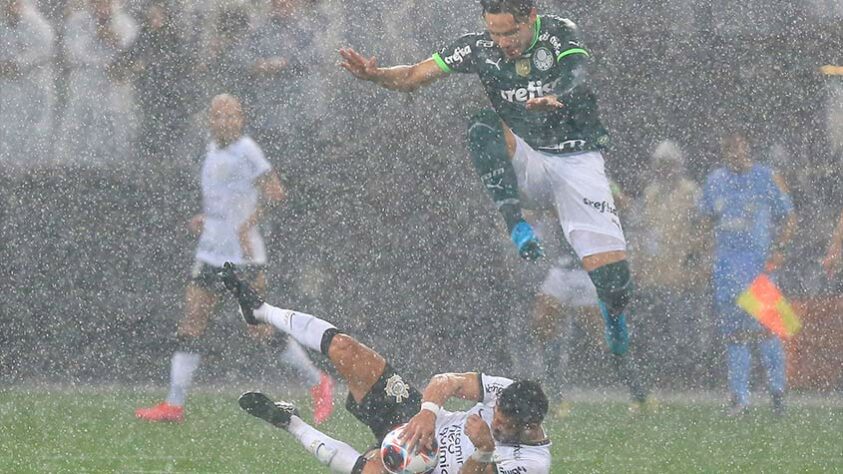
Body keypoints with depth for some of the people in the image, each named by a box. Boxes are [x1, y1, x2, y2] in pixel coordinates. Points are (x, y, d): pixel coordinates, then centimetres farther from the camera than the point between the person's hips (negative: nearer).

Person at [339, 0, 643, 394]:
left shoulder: (561, 35, -11)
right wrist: (375, 75, -26)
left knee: (611, 276, -15)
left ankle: (622, 356, 14)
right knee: (484, 127, -30)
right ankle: (517, 228, -33)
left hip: (576, 159, -2)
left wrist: (556, 98, -55)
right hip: (527, 165, 2)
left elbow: (576, 79, -30)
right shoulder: (480, 48, -3)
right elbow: (415, 76, -4)